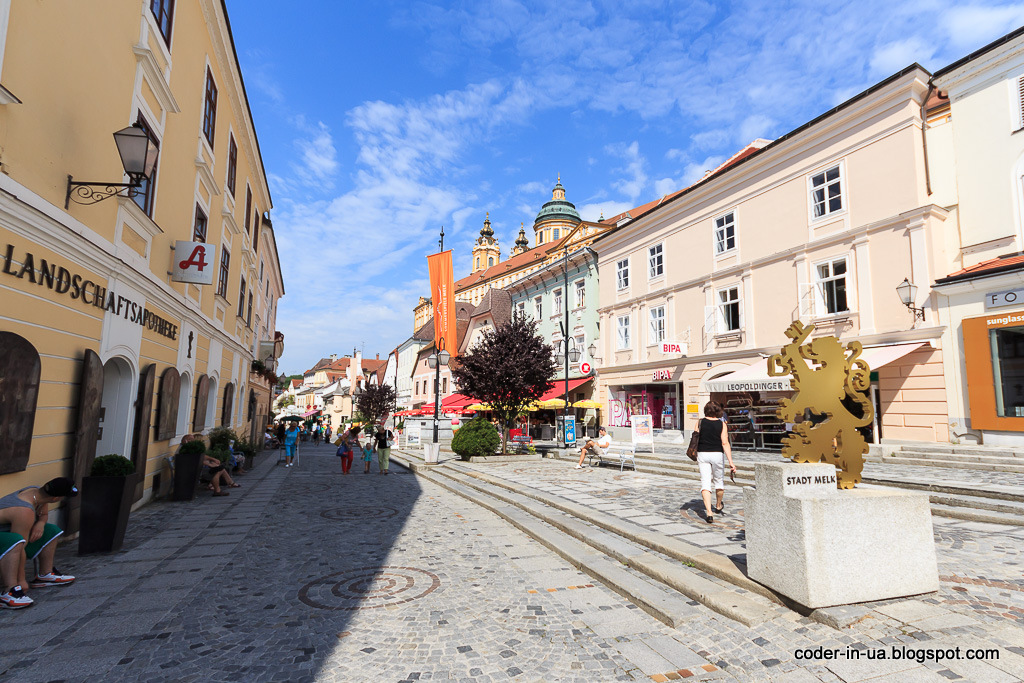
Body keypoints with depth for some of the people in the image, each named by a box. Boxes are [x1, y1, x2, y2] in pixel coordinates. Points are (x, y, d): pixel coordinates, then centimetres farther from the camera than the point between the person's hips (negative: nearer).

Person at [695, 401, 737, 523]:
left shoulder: (700, 422, -2)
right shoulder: (722, 424, -5)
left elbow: (696, 440, 1)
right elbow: (725, 443, -12)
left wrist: (696, 456, 16)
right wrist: (731, 462, -13)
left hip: (702, 454, 0)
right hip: (717, 454, 0)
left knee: (705, 483, 0)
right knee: (719, 480, 20)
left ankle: (709, 512, -11)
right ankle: (719, 506, 41)